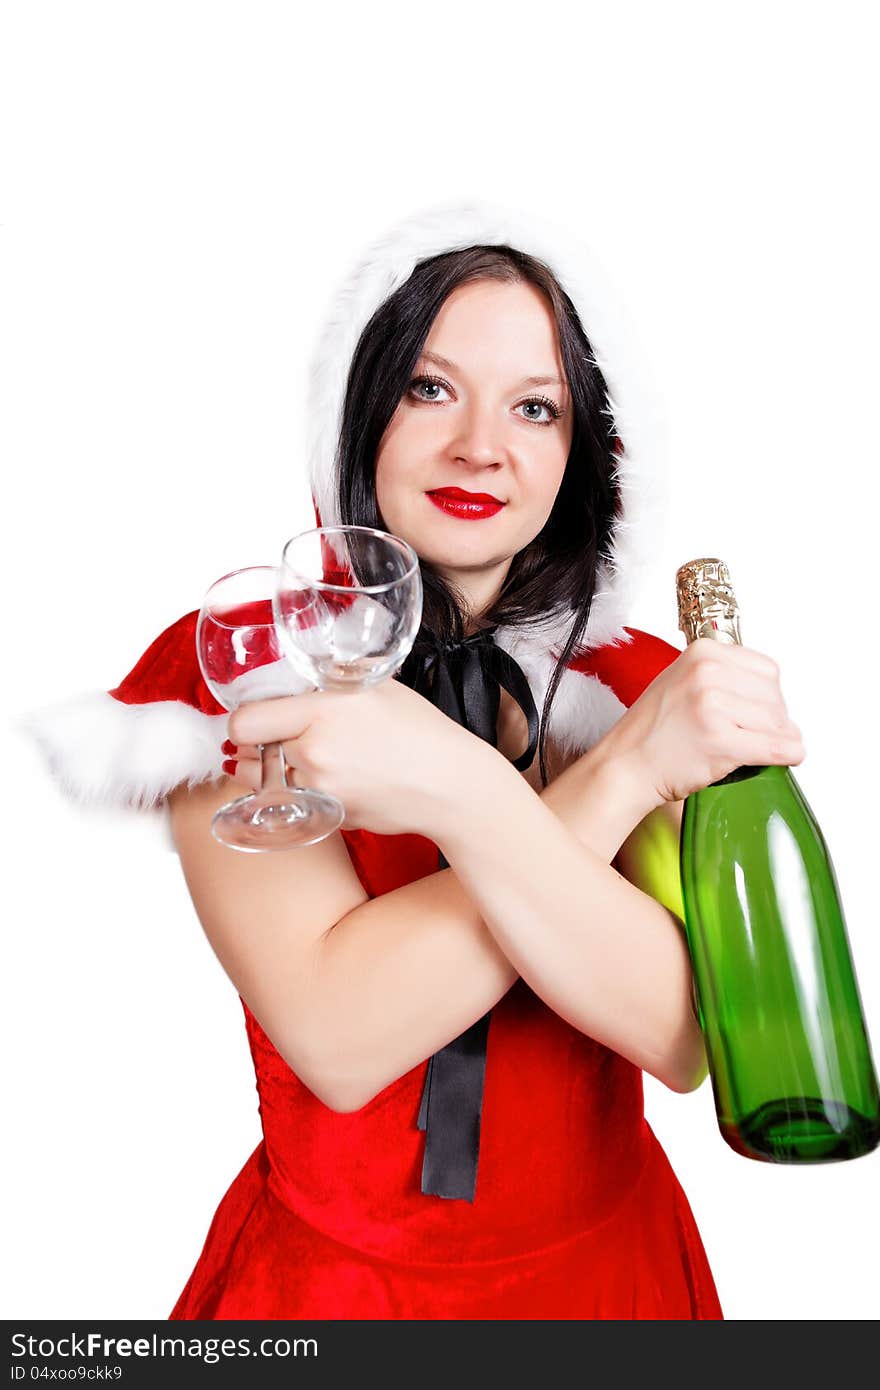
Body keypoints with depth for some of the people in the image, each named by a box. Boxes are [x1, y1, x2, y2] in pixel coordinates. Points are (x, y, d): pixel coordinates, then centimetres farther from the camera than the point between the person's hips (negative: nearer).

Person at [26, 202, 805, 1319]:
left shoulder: (645, 683, -9)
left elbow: (686, 1039, -21)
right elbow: (337, 1037, -26)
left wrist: (466, 794, -35)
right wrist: (627, 768, -29)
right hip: (332, 1273, -2)